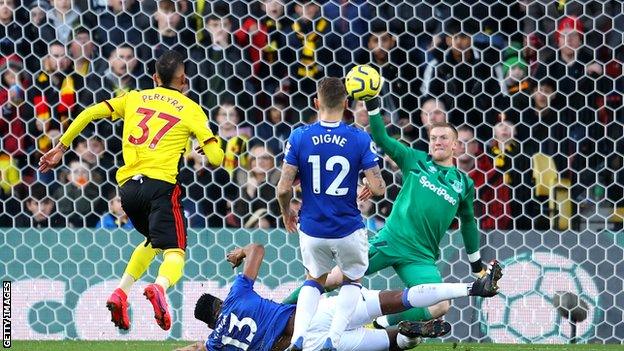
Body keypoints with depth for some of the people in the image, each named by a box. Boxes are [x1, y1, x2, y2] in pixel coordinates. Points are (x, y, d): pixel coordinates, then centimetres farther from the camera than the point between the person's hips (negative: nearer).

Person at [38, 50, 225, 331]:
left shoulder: (135, 98, 19)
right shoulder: (190, 109, 9)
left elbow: (90, 113, 12)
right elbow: (216, 158, 0)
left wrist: (61, 147, 20)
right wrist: (203, 150, 24)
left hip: (128, 185, 5)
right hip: (160, 183, -5)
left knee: (153, 240, 28)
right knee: (174, 252, -8)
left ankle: (121, 292, 8)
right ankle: (159, 287, -42)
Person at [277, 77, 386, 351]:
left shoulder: (299, 137, -9)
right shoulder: (360, 139, -12)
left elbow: (283, 188, -9)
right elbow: (377, 187, -13)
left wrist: (286, 213, 12)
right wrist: (374, 187, 12)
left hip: (312, 230, 1)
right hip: (348, 230, -1)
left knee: (315, 280, 27)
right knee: (354, 279, 25)